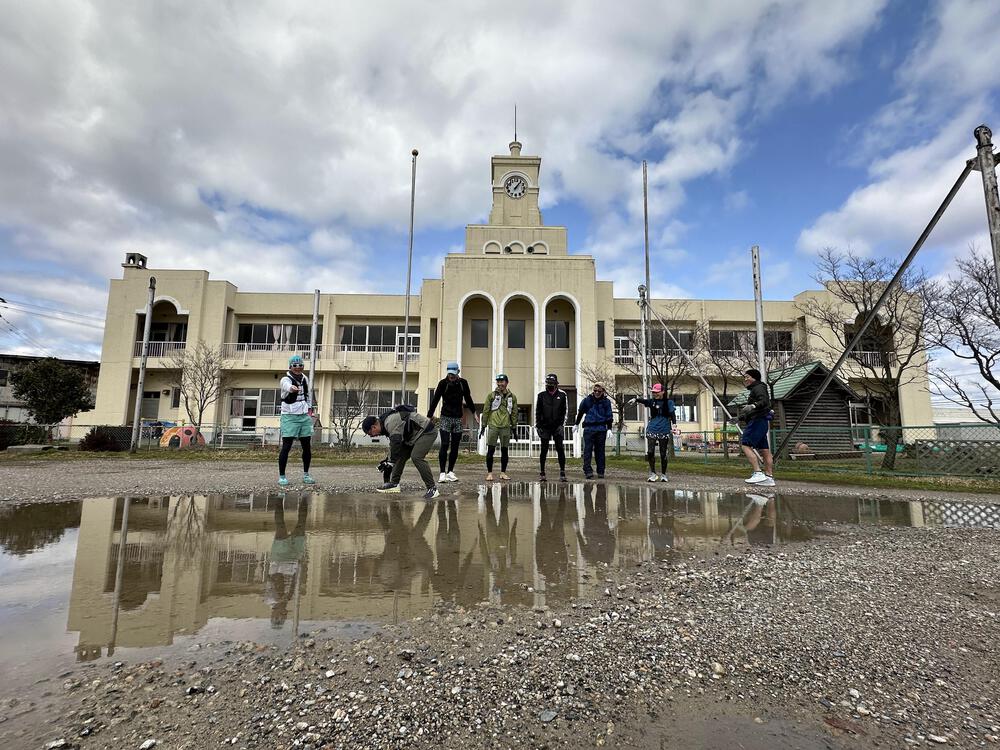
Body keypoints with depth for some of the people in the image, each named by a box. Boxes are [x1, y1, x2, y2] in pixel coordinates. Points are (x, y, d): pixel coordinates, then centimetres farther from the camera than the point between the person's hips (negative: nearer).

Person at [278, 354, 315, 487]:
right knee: (286, 446, -9)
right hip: (290, 416, -6)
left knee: (307, 446, 7)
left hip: (304, 416, 6)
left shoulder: (305, 378, 10)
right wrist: (292, 388, -57)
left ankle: (306, 475, 19)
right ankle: (282, 476, 2)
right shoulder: (286, 379, -9)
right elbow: (288, 386, -34)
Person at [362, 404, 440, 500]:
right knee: (401, 455, 9)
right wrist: (388, 461, 16)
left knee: (416, 457, -22)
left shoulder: (390, 422, -24)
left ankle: (433, 489, -17)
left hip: (426, 432, -11)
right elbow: (393, 444, 18)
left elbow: (396, 443, -31)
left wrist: (390, 463, -24)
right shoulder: (386, 422, 8)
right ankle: (394, 484, 19)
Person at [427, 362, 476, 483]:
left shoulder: (463, 383, 4)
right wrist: (429, 416, -13)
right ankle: (442, 473, -7)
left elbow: (468, 399, 16)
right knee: (445, 445, -10)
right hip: (445, 417, -3)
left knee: (455, 446, 5)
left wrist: (474, 412, 17)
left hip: (458, 418, 3)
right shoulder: (443, 383, -4)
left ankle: (450, 472, 13)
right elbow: (435, 400, -7)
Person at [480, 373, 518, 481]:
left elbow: (514, 413, 13)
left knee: (505, 450, 6)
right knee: (491, 450, -2)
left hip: (506, 427, 2)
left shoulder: (512, 397, 9)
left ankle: (503, 473, 17)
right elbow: (485, 411, 3)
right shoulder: (491, 395, 3)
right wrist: (483, 426, -1)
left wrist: (514, 427, 11)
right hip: (493, 426, -2)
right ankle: (489, 473, 6)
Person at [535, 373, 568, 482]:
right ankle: (541, 473, 12)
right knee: (544, 450, 4)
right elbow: (537, 412, 7)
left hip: (557, 427, 0)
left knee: (560, 449, -3)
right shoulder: (541, 395, 5)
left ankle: (562, 473, 3)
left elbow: (564, 411, 8)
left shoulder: (562, 395, 5)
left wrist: (561, 423, -2)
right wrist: (538, 426, 1)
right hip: (544, 427, 0)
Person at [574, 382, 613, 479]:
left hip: (601, 429, 0)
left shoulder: (606, 401, 5)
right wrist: (577, 424, 22)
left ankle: (601, 472, 12)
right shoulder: (587, 400, 4)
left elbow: (609, 416, 7)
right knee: (588, 450, -8)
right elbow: (580, 412, 17)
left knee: (600, 450, 6)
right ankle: (588, 470, -11)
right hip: (589, 428, 0)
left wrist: (609, 429, -2)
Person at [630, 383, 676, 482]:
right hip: (652, 430, 2)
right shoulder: (652, 401, 6)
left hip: (664, 430, -1)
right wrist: (635, 399, -33)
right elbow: (643, 401, -12)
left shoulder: (668, 402, 2)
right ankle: (653, 473, 7)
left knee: (663, 454, 5)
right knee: (650, 452, -6)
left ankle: (663, 474, 19)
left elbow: (672, 414, -5)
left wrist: (673, 425, -22)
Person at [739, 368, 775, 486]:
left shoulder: (759, 387, -5)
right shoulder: (754, 389, 25)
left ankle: (758, 473, -22)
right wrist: (744, 415, 23)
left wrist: (753, 406, -38)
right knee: (764, 450, 7)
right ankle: (769, 477, 8)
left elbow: (764, 401, -23)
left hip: (758, 420, -10)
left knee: (746, 445, -16)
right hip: (761, 422, 10)